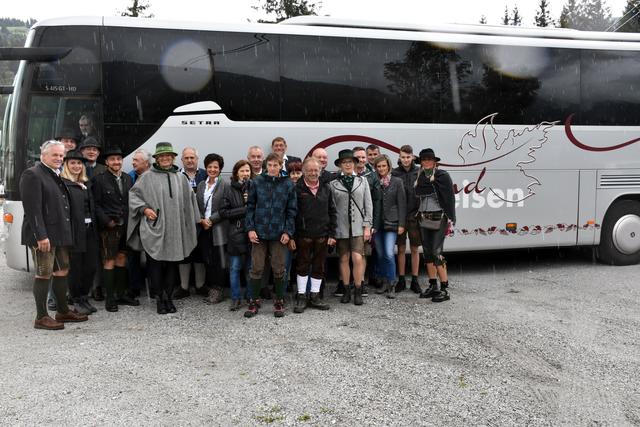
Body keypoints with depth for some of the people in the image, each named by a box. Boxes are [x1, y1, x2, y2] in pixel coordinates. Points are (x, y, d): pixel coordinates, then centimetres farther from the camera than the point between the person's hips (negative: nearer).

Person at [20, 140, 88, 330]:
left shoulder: (57, 176, 16)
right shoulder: (32, 175, -11)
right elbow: (32, 208, -18)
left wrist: (66, 232, 14)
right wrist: (40, 236, -22)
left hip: (60, 234, 9)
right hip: (43, 235, -9)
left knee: (62, 271, 13)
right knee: (44, 274, -4)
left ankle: (63, 311, 24)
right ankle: (41, 318, 3)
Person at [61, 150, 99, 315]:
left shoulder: (87, 184, 18)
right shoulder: (62, 183, -5)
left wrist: (94, 226, 9)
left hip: (89, 231, 7)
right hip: (74, 231, -7)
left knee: (91, 266, 8)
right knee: (75, 266, 0)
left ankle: (84, 297, 22)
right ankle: (77, 301, 11)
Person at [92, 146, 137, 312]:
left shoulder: (128, 179, 11)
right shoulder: (99, 179, -4)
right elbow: (96, 204, -6)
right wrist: (107, 221, -13)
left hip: (125, 226, 5)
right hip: (109, 227, -5)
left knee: (122, 258, 11)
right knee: (109, 261, -1)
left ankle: (122, 294, 20)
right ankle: (110, 298, 5)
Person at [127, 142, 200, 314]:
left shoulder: (180, 178, 11)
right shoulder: (147, 177, 1)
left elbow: (189, 200, 18)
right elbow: (133, 195, 5)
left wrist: (193, 222, 15)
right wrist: (144, 209, -9)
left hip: (174, 231, 3)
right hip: (154, 229, -3)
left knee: (172, 264, 6)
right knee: (155, 264, -1)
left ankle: (168, 297, 17)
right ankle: (159, 299, 10)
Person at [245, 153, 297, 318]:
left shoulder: (288, 184, 1)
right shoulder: (257, 182, 0)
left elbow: (291, 210, 3)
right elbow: (250, 206, 3)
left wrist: (288, 231, -5)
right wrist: (250, 228, -4)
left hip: (279, 234, 0)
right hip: (259, 232, 0)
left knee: (279, 269, 7)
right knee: (256, 268, 4)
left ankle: (279, 302, 19)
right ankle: (254, 301, 16)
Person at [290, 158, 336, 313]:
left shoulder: (326, 188, 7)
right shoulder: (297, 189, -4)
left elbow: (332, 212, 10)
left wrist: (332, 234, 3)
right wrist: (291, 236, -9)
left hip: (322, 235, 3)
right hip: (303, 235, -3)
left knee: (319, 266, 8)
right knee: (303, 266, 3)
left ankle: (314, 296, 19)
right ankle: (301, 297, 12)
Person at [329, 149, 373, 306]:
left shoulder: (362, 181, 6)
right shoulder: (333, 184, 3)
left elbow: (368, 205, 6)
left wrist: (367, 226, 0)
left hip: (358, 226, 0)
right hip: (341, 227, 0)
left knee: (358, 258, -9)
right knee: (344, 259, 6)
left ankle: (358, 291, 2)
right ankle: (346, 291, 17)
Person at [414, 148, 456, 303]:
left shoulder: (442, 176, -8)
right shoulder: (420, 177, 9)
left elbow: (450, 198, -11)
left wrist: (450, 219, -16)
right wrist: (419, 214, 10)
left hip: (439, 219, -7)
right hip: (424, 219, 7)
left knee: (436, 252, -11)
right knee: (427, 252, 10)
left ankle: (444, 289, -5)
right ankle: (433, 286, 21)